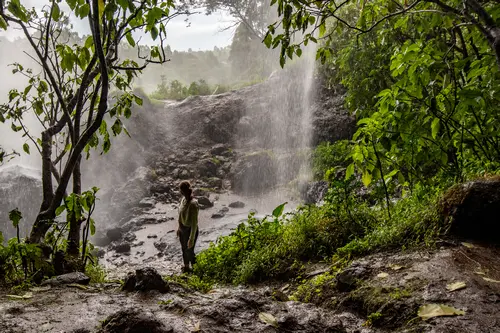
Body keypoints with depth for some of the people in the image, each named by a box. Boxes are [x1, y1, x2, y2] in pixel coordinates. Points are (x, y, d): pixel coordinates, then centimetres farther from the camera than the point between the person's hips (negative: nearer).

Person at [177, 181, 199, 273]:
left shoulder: (193, 204, -32)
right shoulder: (183, 199, -5)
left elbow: (195, 223, -27)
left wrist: (191, 239, -23)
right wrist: (179, 228, 20)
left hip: (190, 230, -8)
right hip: (182, 229, 8)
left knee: (189, 251, 11)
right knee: (184, 249, 27)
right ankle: (186, 267, 52)